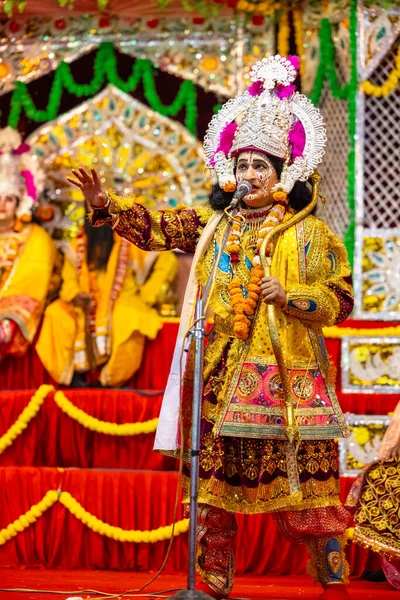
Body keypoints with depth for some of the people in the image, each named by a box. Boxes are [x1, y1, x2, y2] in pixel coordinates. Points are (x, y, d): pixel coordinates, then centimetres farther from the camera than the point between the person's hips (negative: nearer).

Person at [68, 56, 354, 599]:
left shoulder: (310, 234, 3)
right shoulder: (212, 225, 14)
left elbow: (339, 299, -1)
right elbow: (154, 229, 11)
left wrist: (290, 296, -16)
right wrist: (106, 205, -2)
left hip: (287, 377, -4)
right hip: (220, 378, 4)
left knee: (308, 484, -5)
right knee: (213, 486, 5)